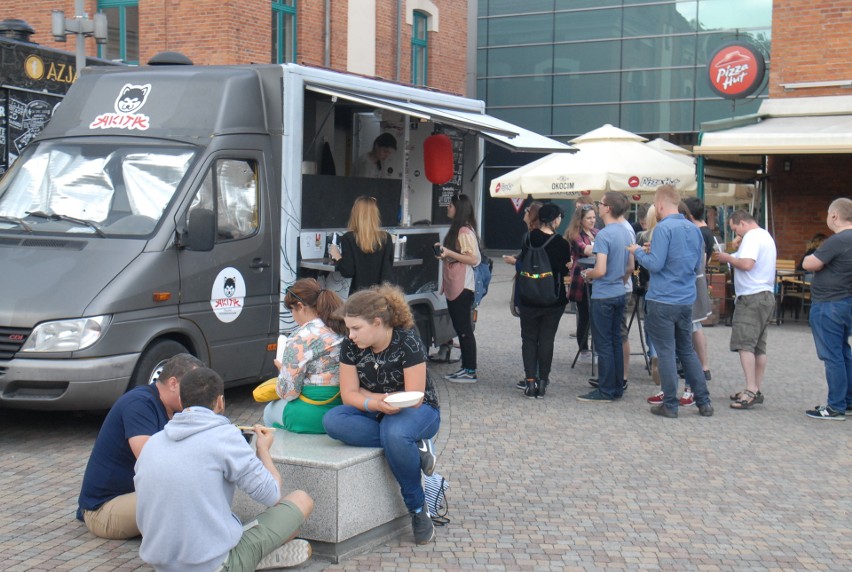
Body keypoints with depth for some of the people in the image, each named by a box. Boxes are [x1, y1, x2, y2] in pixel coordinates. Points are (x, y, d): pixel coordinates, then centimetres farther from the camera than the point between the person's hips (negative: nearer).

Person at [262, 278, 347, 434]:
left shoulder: (301, 338, -18)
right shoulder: (345, 328, 3)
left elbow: (288, 392, -14)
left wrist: (282, 368, 6)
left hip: (313, 418, -7)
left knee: (269, 411, 25)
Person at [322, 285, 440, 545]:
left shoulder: (408, 342, -20)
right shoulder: (350, 346, -7)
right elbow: (349, 394, -8)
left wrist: (374, 398, -29)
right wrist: (377, 403, -28)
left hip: (418, 411, -5)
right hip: (375, 413, 5)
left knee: (394, 433, -41)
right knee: (333, 421, -27)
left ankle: (418, 510, -21)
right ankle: (415, 447, -22)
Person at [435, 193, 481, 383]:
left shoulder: (465, 232, -16)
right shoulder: (456, 229, 15)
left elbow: (474, 259, -21)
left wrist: (449, 253, -24)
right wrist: (443, 251, 12)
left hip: (462, 288, -10)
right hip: (453, 287, 10)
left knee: (465, 330, -6)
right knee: (460, 329, 13)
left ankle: (470, 372, -1)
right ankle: (465, 367, 19)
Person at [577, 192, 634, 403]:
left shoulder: (604, 235, -18)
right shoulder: (627, 233, 7)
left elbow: (600, 270, -23)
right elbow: (630, 267, 16)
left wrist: (587, 274, -4)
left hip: (603, 296, -8)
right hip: (620, 294, 8)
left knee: (604, 344, -2)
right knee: (616, 341, 14)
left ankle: (606, 391, 2)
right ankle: (617, 387, 19)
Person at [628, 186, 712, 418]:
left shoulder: (663, 228, -13)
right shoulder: (694, 229, 9)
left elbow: (655, 264, -17)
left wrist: (638, 251, -1)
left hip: (662, 300, -6)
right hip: (686, 300, 7)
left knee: (666, 352, 1)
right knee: (687, 351, 15)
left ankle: (670, 404, 6)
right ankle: (704, 402, 16)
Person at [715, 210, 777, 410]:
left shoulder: (752, 237, -12)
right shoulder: (766, 236, 21)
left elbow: (747, 264, -24)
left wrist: (728, 258, -8)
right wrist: (731, 260, 12)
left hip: (752, 297, -10)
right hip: (767, 295, 10)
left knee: (744, 344, -12)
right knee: (759, 346, 11)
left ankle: (751, 389, -18)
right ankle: (756, 390, 15)